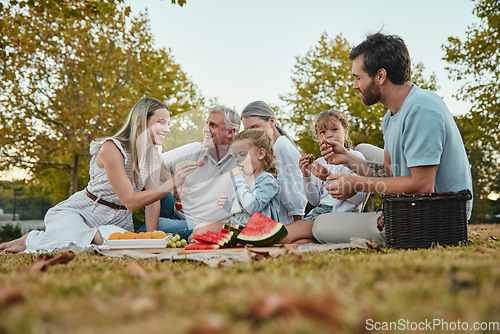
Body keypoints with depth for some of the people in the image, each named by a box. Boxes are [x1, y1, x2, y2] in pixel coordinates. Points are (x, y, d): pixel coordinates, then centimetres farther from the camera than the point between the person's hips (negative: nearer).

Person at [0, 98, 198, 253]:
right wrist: (172, 184, -33)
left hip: (116, 220, 5)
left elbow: (152, 202, -2)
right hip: (80, 211, -5)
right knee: (64, 242, -36)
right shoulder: (112, 149, -22)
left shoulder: (154, 156, 0)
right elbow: (130, 201, -26)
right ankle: (30, 240, 0)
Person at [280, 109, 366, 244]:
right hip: (318, 211, 7)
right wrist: (307, 176, -1)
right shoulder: (319, 163, 18)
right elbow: (315, 201, 14)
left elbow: (359, 197, -11)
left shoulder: (355, 157, 2)